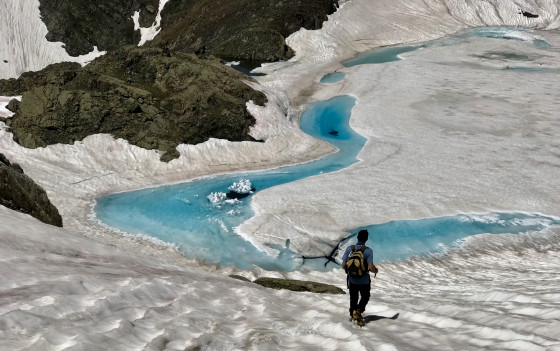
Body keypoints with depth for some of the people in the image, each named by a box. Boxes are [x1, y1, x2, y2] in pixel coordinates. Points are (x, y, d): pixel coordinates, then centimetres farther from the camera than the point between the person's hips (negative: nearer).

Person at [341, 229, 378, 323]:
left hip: (352, 280, 2)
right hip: (364, 281, -2)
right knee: (365, 297, 21)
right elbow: (371, 268, -22)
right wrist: (376, 270, 0)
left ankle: (352, 315, 29)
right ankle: (358, 311, -1)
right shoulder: (368, 251, -17)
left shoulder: (349, 249, -9)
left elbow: (343, 265, -6)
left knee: (353, 299, 22)